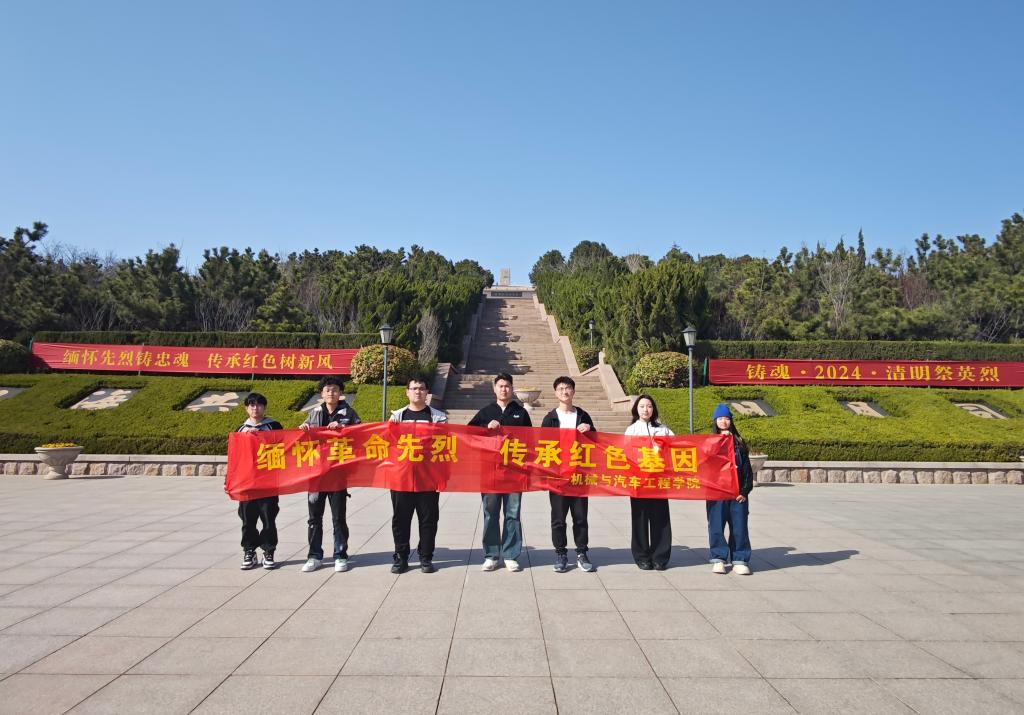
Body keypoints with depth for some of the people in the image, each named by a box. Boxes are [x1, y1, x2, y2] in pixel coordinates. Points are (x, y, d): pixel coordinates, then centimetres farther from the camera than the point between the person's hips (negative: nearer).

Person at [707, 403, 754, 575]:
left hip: (738, 492, 1)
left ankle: (740, 561, 10)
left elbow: (747, 469, 7)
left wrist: (745, 490, 0)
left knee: (739, 527, 2)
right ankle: (718, 559, 11)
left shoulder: (739, 443, 9)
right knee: (716, 526, 0)